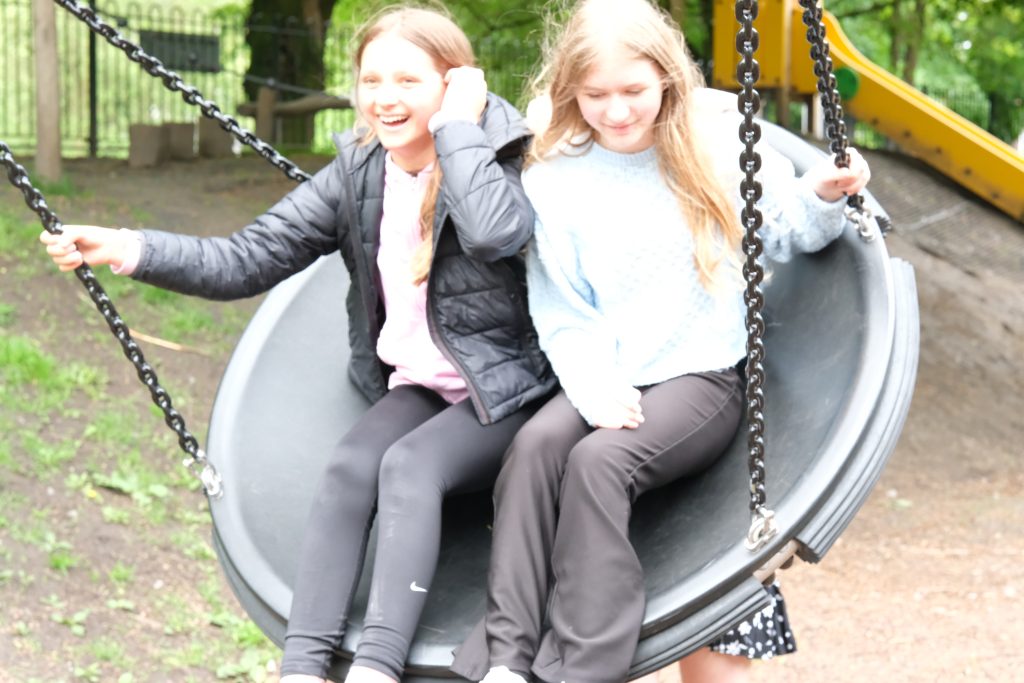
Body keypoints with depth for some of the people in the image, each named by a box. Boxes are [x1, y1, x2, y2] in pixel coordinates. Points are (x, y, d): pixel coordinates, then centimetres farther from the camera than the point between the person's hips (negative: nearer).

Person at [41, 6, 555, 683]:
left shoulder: (501, 155, -11)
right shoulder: (357, 171, 3)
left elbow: (496, 232, -36)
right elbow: (249, 259, -3)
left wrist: (457, 126, -24)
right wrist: (129, 249, -16)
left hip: (506, 392, -5)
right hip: (417, 386, 5)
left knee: (409, 465, -30)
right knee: (350, 467, -23)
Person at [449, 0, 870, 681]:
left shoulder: (718, 146, 2)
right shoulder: (554, 179, 5)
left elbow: (784, 233, 12)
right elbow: (562, 313, 3)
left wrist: (823, 195, -10)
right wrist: (595, 388, -14)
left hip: (703, 376, -2)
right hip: (608, 381, 3)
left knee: (599, 458, -30)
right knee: (537, 441, -29)